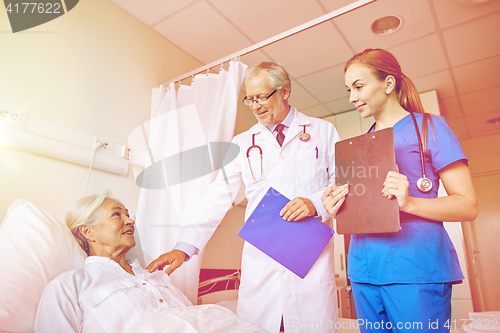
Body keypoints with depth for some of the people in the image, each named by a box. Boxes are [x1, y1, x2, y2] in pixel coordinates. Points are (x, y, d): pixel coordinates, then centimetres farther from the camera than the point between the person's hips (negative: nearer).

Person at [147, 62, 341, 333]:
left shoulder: (323, 131, 9)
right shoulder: (243, 143, 11)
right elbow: (218, 196, 6)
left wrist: (316, 203, -13)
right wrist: (184, 247, -3)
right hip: (259, 261, 1)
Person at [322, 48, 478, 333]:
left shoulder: (428, 127, 0)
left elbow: (469, 206, -5)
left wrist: (409, 202, -21)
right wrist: (338, 208, -3)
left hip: (415, 267, -5)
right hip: (364, 268, 5)